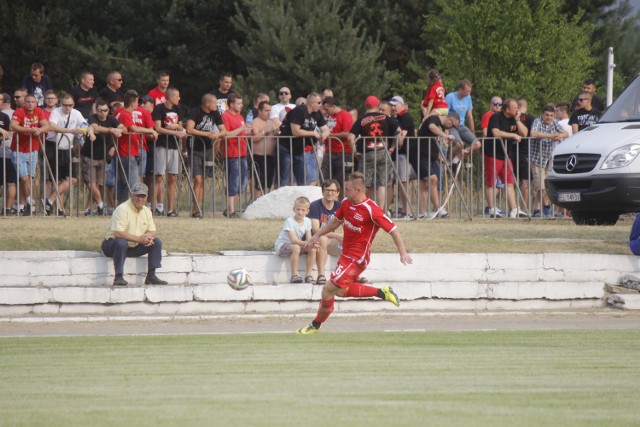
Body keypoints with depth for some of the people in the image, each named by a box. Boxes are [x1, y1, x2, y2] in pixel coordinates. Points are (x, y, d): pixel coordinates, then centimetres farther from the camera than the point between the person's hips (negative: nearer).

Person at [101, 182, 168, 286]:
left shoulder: (146, 211, 5)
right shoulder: (122, 209, -20)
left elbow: (153, 231, 8)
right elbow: (118, 233, -29)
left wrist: (149, 237, -18)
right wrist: (139, 239, -28)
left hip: (134, 248, 7)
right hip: (111, 245, -7)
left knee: (157, 242, -4)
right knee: (121, 242, -39)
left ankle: (151, 276, -4)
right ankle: (118, 277, -34)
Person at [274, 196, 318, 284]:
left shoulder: (307, 221, -2)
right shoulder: (289, 221, -22)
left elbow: (309, 239, -6)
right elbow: (293, 240, -30)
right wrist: (306, 243, -41)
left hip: (298, 244, 6)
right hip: (281, 246, -6)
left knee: (312, 249, -17)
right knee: (296, 248, -37)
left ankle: (308, 275, -10)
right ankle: (294, 275, -31)